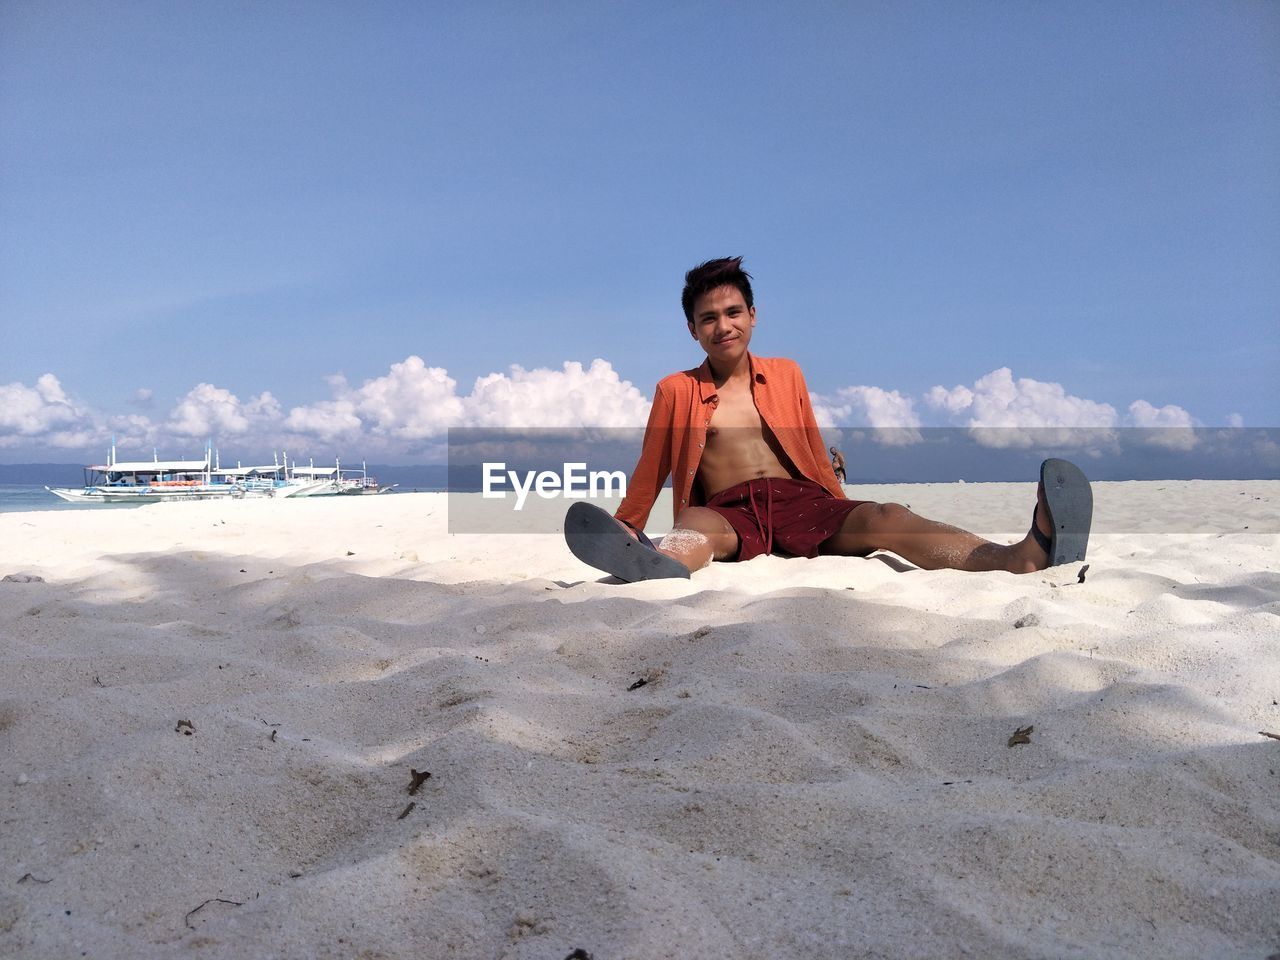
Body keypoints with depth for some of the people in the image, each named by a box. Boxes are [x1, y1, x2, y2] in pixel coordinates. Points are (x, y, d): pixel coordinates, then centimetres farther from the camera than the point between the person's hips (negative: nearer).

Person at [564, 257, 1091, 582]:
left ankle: (1027, 555, -50)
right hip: (728, 511, -2)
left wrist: (846, 518, 27)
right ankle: (650, 562, -75)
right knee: (695, 524, -38)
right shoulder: (675, 390, 14)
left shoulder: (786, 374, 21)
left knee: (885, 516, -26)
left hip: (801, 502, 2)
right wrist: (624, 529, 16)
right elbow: (650, 473, 18)